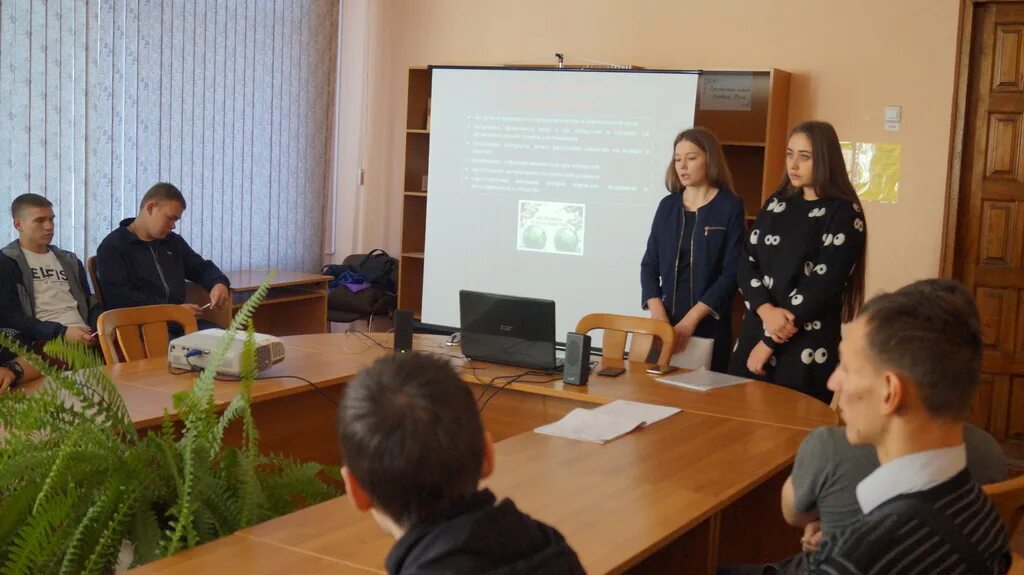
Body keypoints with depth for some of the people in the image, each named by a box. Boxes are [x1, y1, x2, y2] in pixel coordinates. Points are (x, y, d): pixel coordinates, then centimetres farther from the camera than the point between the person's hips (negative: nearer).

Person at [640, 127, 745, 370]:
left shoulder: (730, 206, -3)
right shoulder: (667, 206, 9)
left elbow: (732, 273, -9)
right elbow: (649, 264, 8)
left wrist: (691, 319, -15)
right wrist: (657, 313, -8)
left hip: (709, 325, -3)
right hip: (666, 321, 3)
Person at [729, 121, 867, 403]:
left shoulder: (844, 213, -7)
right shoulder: (777, 203, 10)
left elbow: (824, 284, -14)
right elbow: (746, 261, 5)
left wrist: (770, 341, -13)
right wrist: (766, 310, -15)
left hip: (806, 342, -5)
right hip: (755, 330, 5)